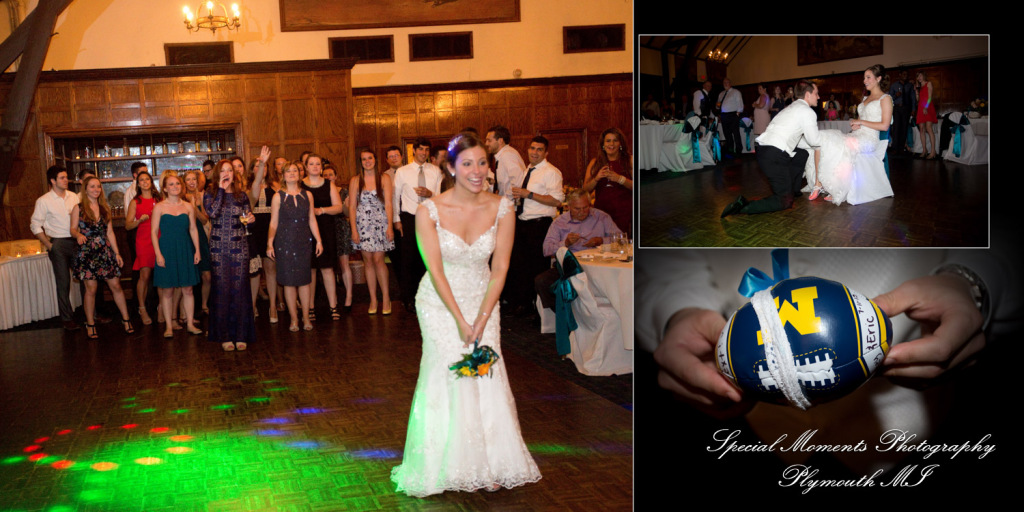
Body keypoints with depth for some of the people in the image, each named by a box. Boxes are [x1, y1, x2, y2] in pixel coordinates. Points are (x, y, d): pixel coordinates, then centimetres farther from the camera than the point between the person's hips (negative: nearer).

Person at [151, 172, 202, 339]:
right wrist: (158, 254, -9)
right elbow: (154, 232, -1)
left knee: (187, 289, 4)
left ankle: (190, 323, 12)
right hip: (167, 250, -2)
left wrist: (197, 250, 4)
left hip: (185, 251, 2)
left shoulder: (188, 207, 7)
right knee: (167, 290, 1)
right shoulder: (159, 207, -1)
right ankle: (169, 326, 8)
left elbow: (193, 229, 10)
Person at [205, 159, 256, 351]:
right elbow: (212, 212, -16)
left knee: (240, 289, 0)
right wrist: (221, 189, -11)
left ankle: (241, 335, 7)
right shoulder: (211, 193, 3)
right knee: (221, 289, -1)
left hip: (239, 246, 1)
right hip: (219, 247, -1)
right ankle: (224, 336, 6)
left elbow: (247, 216, 15)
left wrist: (250, 218, -8)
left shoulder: (241, 194, 9)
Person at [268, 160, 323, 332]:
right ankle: (294, 319, 9)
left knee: (304, 280, 4)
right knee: (289, 281, 1)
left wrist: (318, 240, 6)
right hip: (284, 243, -2)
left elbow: (312, 220, 11)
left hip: (304, 242, 2)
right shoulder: (278, 197, 1)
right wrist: (270, 243, -6)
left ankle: (306, 317, 12)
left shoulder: (307, 195, 8)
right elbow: (273, 223, 1)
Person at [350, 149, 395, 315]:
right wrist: (354, 230, -3)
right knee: (368, 261, 2)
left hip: (380, 223, -1)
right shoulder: (355, 181, 6)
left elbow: (388, 204, 0)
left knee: (378, 260, -8)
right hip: (363, 224, 2)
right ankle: (373, 300, 9)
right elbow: (352, 206, 4)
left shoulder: (384, 178, 3)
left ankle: (386, 298, 3)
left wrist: (390, 226, -8)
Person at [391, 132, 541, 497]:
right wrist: (460, 321, -16)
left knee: (487, 377, -3)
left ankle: (491, 464, 12)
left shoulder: (502, 209, -11)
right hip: (440, 303, -2)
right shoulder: (430, 211, -17)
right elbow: (436, 270, -15)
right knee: (451, 375, -8)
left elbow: (499, 269, -7)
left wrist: (481, 320, -12)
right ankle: (456, 466, 7)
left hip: (483, 300, 2)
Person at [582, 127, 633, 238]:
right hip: (601, 211, 2)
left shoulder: (629, 162, 5)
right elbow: (586, 190, 9)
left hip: (624, 213, -2)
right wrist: (596, 178, -8)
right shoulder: (595, 163, 13)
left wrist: (620, 179, -15)